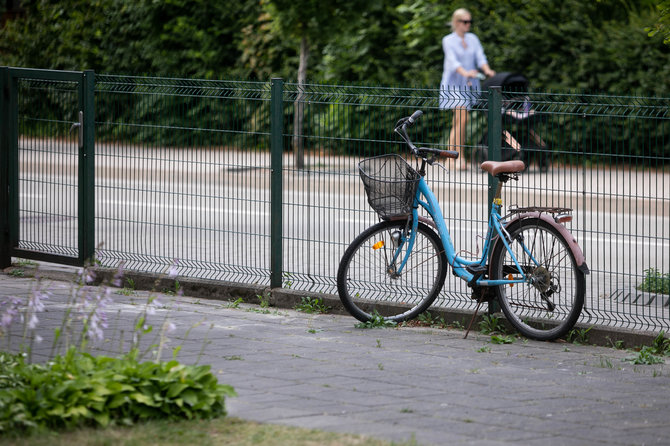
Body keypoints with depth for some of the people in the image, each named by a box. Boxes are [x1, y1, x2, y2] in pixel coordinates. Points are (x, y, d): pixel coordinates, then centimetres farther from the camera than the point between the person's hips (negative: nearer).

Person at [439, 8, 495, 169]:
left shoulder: (473, 39, 13)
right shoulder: (448, 40, -3)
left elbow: (480, 57, 2)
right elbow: (453, 61, -17)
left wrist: (487, 70, -19)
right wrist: (465, 73, -36)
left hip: (470, 84, 5)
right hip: (454, 83, -5)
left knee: (457, 121, 5)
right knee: (462, 118, -18)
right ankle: (459, 157, -17)